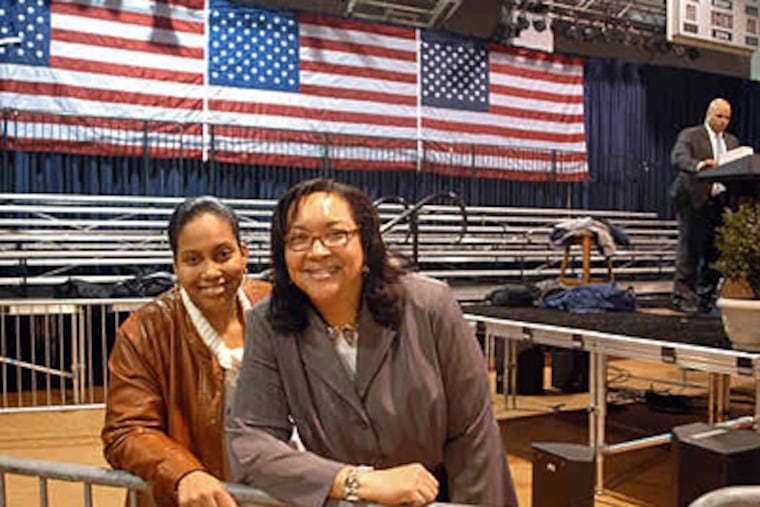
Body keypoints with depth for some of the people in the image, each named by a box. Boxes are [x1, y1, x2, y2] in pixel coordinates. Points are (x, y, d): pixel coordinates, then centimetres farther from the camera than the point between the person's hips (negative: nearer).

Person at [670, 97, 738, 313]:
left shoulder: (732, 141, 21)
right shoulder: (690, 135, 2)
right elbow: (678, 158, -17)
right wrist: (698, 165, -37)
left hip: (720, 201, 6)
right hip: (694, 199, -6)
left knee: (715, 251, 5)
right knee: (690, 248, -5)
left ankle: (706, 295, 15)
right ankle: (683, 295, 2)